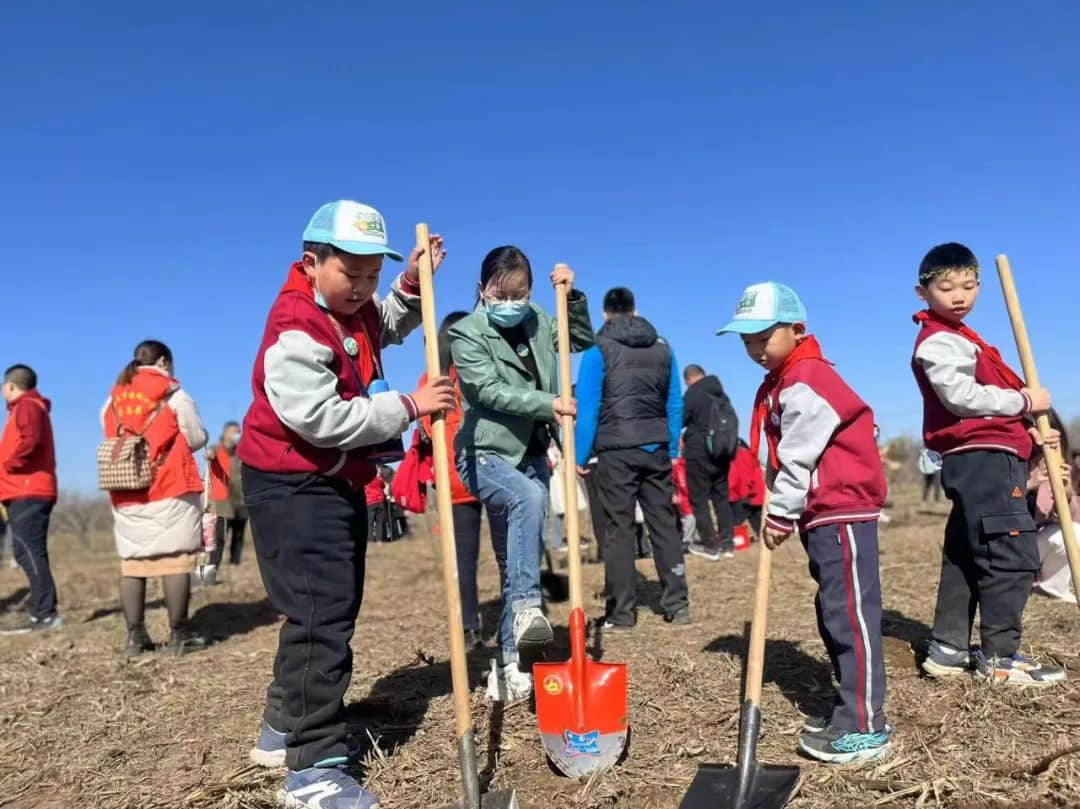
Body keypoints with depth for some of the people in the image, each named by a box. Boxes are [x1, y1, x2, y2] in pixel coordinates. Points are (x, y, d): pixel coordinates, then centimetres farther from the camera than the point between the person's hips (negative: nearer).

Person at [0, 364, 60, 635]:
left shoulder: (26, 406, -6)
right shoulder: (32, 407, 25)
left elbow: (30, 440, -24)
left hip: (27, 492, -10)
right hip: (28, 491, 10)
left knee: (28, 552, -12)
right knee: (30, 552, 10)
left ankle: (44, 614, -13)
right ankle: (41, 611, 12)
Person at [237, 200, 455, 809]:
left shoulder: (356, 310, 6)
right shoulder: (297, 329, -22)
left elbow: (391, 328, 29)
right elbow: (321, 418, -31)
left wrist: (414, 283, 10)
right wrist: (408, 407, -26)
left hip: (339, 484, 10)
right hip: (294, 488, -10)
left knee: (332, 610, 17)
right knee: (322, 616, -12)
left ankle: (285, 729, 33)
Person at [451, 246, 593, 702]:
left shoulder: (538, 324, 8)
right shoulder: (466, 334, -8)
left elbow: (584, 340, 21)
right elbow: (491, 391, -19)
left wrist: (572, 298, 6)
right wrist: (549, 404, -26)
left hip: (531, 453, 6)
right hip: (485, 452, -5)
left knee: (521, 558, 6)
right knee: (529, 498, -38)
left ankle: (510, 663, 14)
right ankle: (527, 605, -34)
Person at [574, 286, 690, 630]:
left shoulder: (598, 350, -1)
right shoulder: (663, 347, 12)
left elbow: (587, 408, -6)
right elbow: (675, 404, 12)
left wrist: (580, 457, -2)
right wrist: (672, 451, 18)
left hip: (616, 451, -3)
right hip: (657, 449, 4)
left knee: (619, 528, 1)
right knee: (664, 523, 10)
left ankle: (621, 613, 4)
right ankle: (677, 604, 14)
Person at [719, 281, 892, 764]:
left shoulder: (805, 382, -15)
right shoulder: (782, 384, 17)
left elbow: (799, 457, -18)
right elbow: (786, 457, 20)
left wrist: (780, 513, -11)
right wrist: (782, 513, 12)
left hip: (843, 510, -11)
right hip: (822, 514, 11)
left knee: (850, 613, -9)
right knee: (834, 612, 15)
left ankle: (865, 728, -3)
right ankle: (851, 710, 25)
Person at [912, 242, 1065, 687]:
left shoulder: (959, 338, 23)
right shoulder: (938, 341, -10)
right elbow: (961, 397, -22)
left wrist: (1028, 423, 12)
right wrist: (1024, 402, -12)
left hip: (983, 457, 11)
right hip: (982, 457, -11)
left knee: (965, 554, 11)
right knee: (1012, 553, -9)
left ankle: (948, 649, 18)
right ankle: (1000, 656, -1)